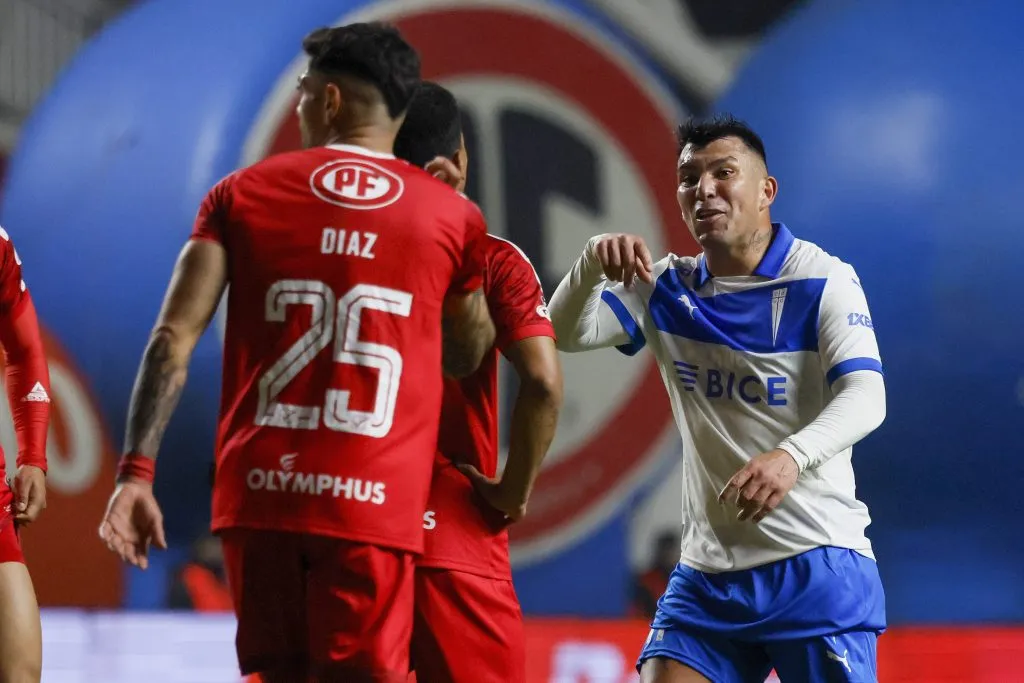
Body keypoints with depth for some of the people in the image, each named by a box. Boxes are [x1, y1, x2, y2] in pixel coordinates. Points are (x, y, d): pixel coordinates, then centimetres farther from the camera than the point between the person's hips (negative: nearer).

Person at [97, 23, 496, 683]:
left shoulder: (242, 195, 7)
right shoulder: (451, 216, 6)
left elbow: (174, 338, -2)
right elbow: (467, 356, 22)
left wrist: (136, 473, -4)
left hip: (259, 494, 2)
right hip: (372, 505, -2)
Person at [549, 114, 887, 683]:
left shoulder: (823, 281, -6)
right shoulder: (667, 289, 11)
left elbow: (865, 397, -18)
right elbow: (569, 333, 3)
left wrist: (791, 455, -38)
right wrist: (592, 265, -19)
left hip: (816, 565, -4)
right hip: (706, 572, 4)